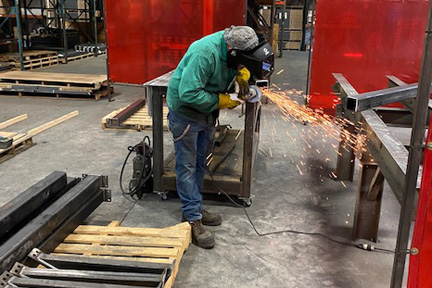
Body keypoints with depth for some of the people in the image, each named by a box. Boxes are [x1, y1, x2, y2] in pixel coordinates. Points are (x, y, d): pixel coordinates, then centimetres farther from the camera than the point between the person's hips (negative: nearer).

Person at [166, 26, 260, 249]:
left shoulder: (232, 46, -9)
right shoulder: (205, 53, -33)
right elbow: (188, 94, -34)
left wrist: (242, 73, -9)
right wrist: (220, 101, -25)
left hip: (207, 112, 9)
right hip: (185, 111, -8)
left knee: (199, 163, 16)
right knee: (187, 166, -2)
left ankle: (194, 208, 31)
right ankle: (193, 220, 4)